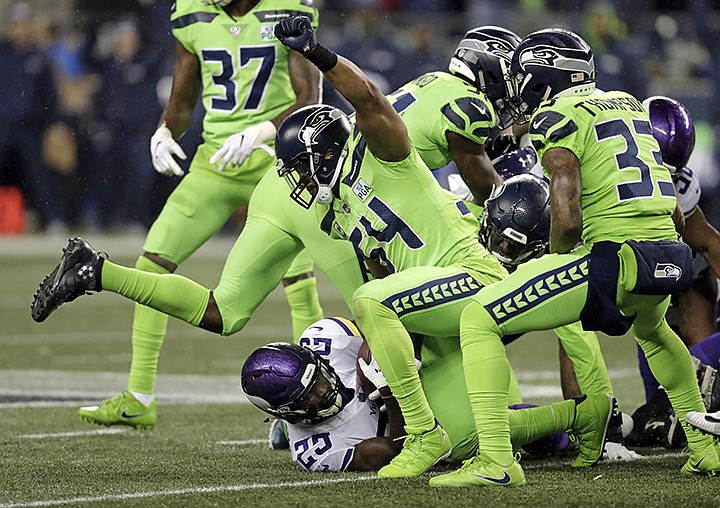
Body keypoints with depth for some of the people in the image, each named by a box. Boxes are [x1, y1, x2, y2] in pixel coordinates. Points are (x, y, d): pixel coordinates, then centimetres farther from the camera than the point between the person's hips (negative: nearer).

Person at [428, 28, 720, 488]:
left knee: (479, 319, -1)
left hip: (616, 259, -8)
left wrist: (558, 258, 7)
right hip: (670, 259, 8)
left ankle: (495, 460, -13)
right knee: (652, 330, 42)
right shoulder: (629, 106, 21)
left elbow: (567, 221, -13)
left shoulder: (558, 118, -3)